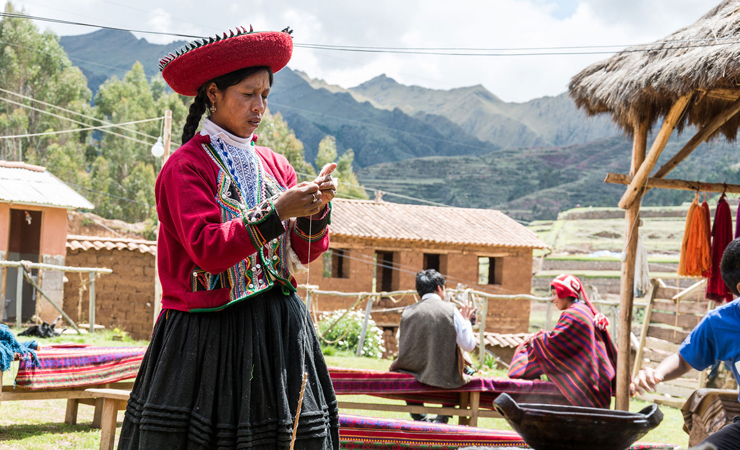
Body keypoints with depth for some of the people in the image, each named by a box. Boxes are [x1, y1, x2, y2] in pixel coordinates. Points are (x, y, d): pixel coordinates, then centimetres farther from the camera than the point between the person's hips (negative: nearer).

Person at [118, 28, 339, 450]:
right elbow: (207, 249, -16)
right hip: (210, 332, -5)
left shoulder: (275, 165, 13)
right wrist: (276, 214, -22)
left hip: (278, 330, 5)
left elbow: (306, 253, 9)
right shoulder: (185, 167, -4)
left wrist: (317, 209, -10)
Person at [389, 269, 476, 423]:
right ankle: (442, 418, 20)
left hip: (413, 375, 2)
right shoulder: (450, 310, -7)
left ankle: (418, 418, 29)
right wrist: (466, 321, 11)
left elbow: (402, 348, 7)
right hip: (445, 378, -2)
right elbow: (468, 346, -5)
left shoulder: (407, 312, -3)